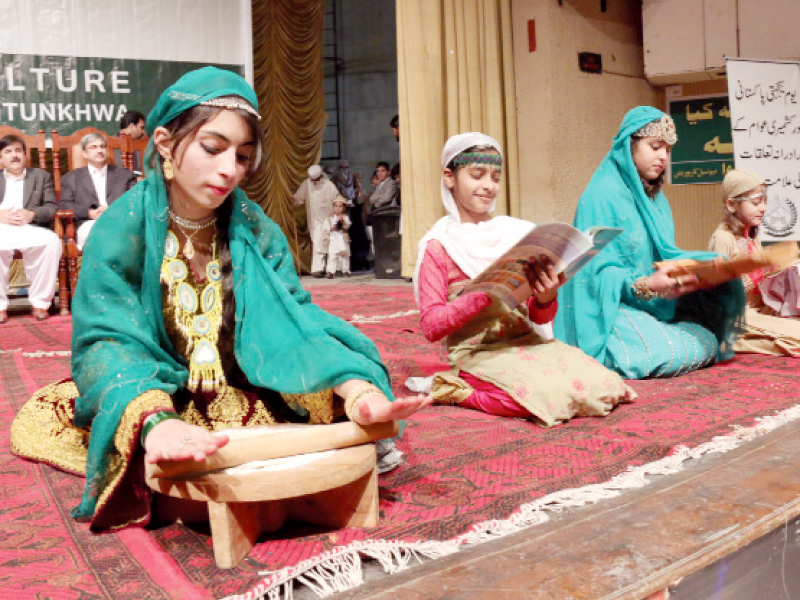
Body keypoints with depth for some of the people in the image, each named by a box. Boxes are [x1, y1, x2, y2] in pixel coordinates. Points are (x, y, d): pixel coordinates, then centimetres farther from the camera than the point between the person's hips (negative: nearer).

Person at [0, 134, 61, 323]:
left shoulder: (41, 176, 24)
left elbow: (52, 207, 11)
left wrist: (32, 214, -9)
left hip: (30, 228, 0)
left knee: (51, 241, -35)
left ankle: (40, 302, -24)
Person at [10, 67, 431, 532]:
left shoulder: (255, 229, -5)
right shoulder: (123, 228, -15)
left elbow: (292, 319, -16)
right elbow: (108, 340, -26)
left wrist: (357, 390, -37)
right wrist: (155, 422, -49)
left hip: (242, 395, 2)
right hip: (155, 393, -1)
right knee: (36, 418, -22)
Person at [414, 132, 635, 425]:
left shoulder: (517, 233, 10)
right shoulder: (438, 247, -2)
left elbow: (539, 317, 12)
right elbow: (432, 326, -10)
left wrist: (545, 299, -12)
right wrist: (488, 293, -19)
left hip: (525, 340, 5)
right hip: (476, 351, -5)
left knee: (603, 385, -17)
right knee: (553, 394, -30)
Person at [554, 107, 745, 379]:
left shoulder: (657, 198, 17)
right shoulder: (602, 195, -12)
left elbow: (666, 255, 16)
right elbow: (596, 270, -18)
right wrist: (644, 285, -33)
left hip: (657, 307, 8)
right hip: (614, 311, -8)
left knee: (707, 343, -12)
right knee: (672, 354, -29)